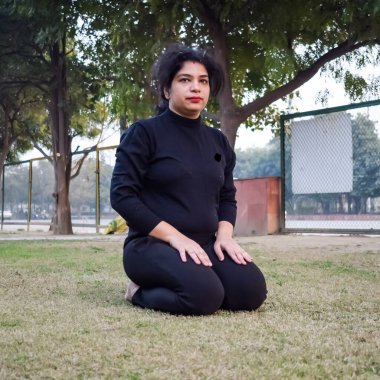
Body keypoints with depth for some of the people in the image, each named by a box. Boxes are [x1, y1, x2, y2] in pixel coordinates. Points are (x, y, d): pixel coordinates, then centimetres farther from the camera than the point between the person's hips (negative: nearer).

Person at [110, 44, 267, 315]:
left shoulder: (218, 141, 13)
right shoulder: (144, 133, -5)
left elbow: (227, 197, 19)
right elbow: (122, 195, -12)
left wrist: (224, 234, -3)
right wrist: (175, 236, -18)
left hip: (205, 244, 6)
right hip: (153, 244, -6)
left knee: (251, 291, -18)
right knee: (204, 296, -32)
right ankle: (141, 292, -1)